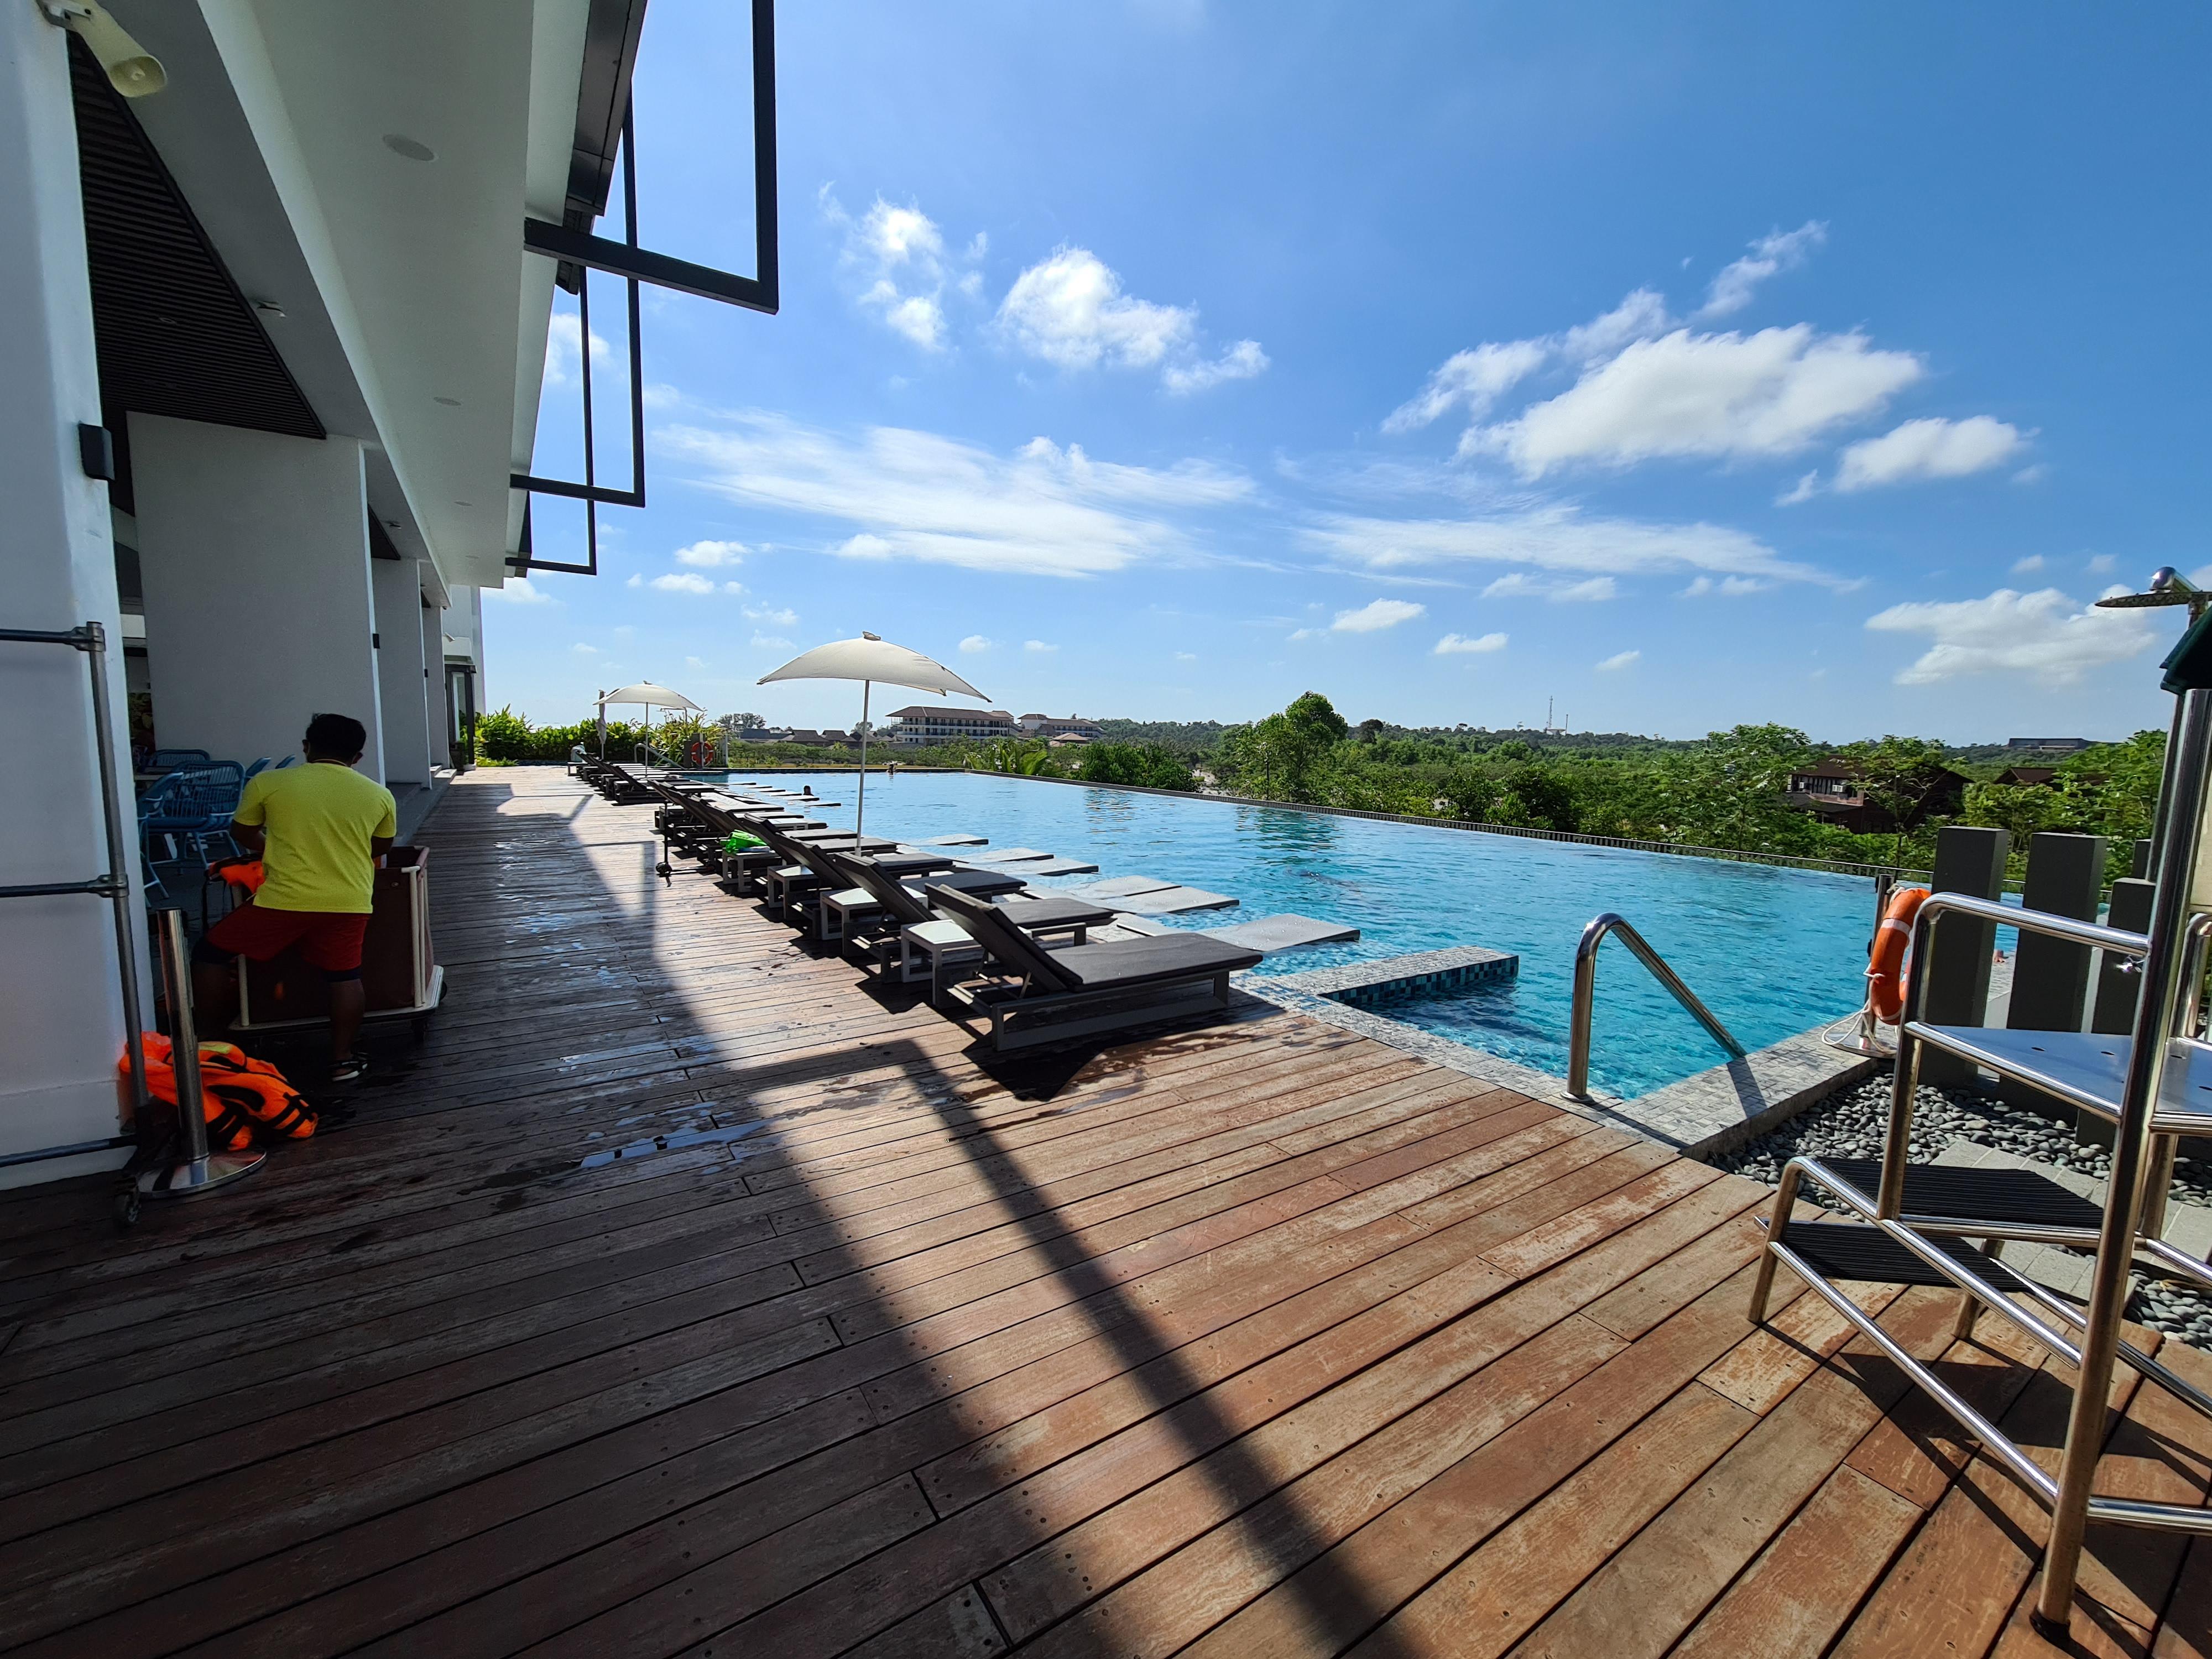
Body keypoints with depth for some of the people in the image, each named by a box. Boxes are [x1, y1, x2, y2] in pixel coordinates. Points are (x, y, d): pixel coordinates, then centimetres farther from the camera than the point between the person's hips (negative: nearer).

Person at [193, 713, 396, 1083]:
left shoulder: (268, 782, 0)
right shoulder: (379, 795, 4)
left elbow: (243, 833, 16)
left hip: (283, 899, -2)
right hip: (349, 903, 2)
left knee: (211, 955, 19)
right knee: (344, 976, 11)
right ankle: (343, 1059, 13)